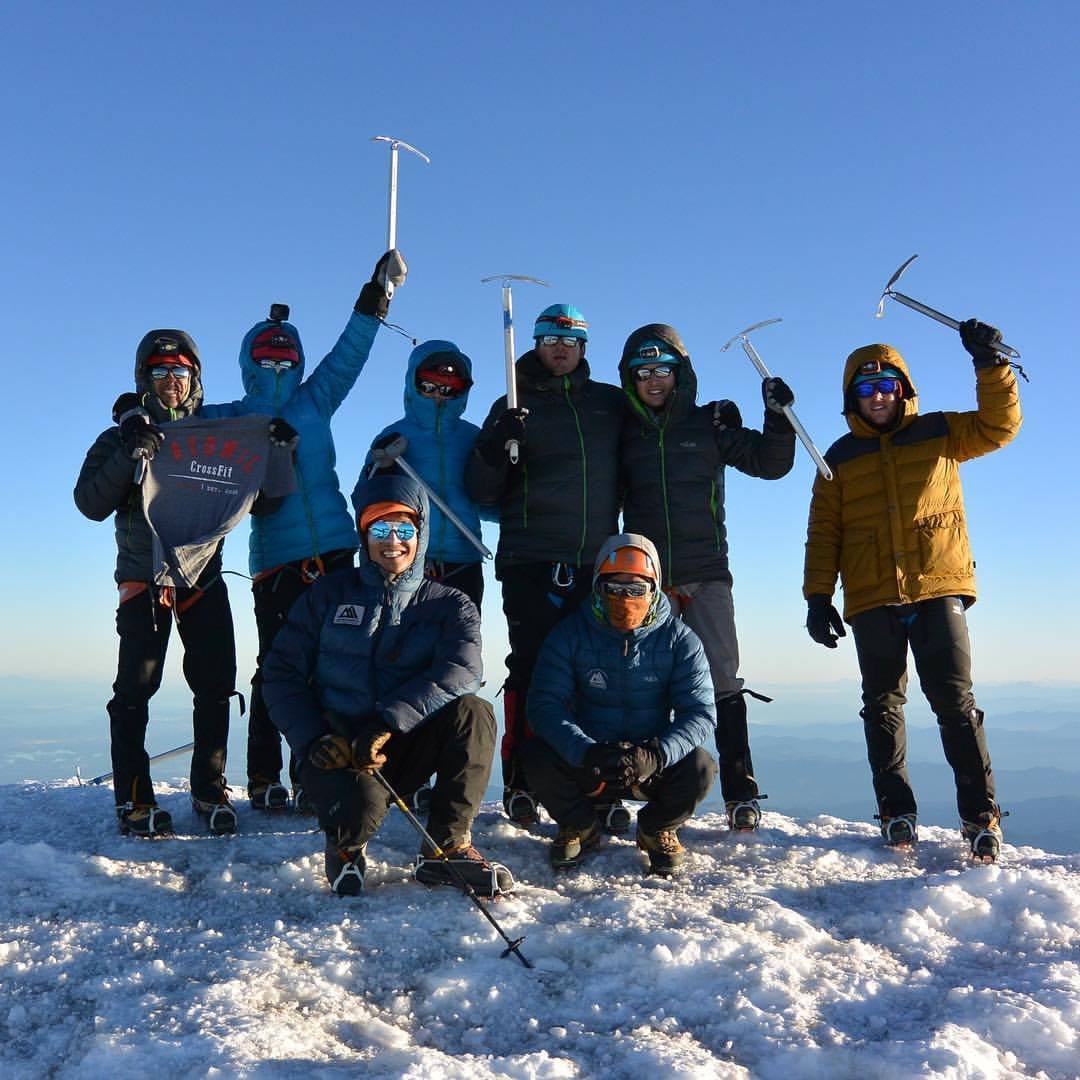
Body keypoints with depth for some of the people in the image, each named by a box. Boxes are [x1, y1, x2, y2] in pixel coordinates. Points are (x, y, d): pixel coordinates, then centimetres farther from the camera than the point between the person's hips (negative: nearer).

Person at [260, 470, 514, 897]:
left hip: (403, 750, 1)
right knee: (360, 809, -35)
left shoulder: (449, 605, 4)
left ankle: (447, 848, -15)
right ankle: (347, 843, 5)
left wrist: (386, 724, -30)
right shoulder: (329, 594, 7)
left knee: (473, 712, -28)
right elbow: (281, 673, 2)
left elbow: (461, 669, -17)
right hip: (337, 750, -1)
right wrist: (313, 741, -16)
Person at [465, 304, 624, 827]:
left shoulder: (612, 403, 16)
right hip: (531, 564, -2)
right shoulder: (515, 407, 11)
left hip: (597, 563, 2)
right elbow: (481, 492, 5)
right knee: (530, 671, -5)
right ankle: (519, 784, 4)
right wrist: (493, 450, -13)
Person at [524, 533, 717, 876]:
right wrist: (587, 752, -37)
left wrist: (656, 755, -35)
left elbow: (699, 713, -15)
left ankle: (657, 829, 7)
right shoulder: (569, 635, -7)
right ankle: (581, 827, 6)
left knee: (699, 767, -30)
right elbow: (544, 705, -17)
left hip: (653, 766, 0)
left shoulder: (680, 640, -7)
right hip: (585, 764, 1)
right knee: (537, 754, -28)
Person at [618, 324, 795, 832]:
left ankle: (742, 794, 1)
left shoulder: (710, 422, 6)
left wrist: (778, 419, -7)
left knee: (722, 682, -4)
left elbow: (770, 463, 6)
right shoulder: (624, 431, 10)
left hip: (705, 574, -1)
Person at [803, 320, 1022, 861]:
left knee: (954, 701, -6)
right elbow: (823, 534, 9)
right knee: (883, 706, 4)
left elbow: (999, 426, 2)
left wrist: (990, 365, -11)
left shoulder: (938, 434, 11)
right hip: (872, 602, 2)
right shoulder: (840, 458, 12)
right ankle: (897, 815, 12)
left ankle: (981, 817, -1)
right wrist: (818, 597, 0)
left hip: (938, 591, -2)